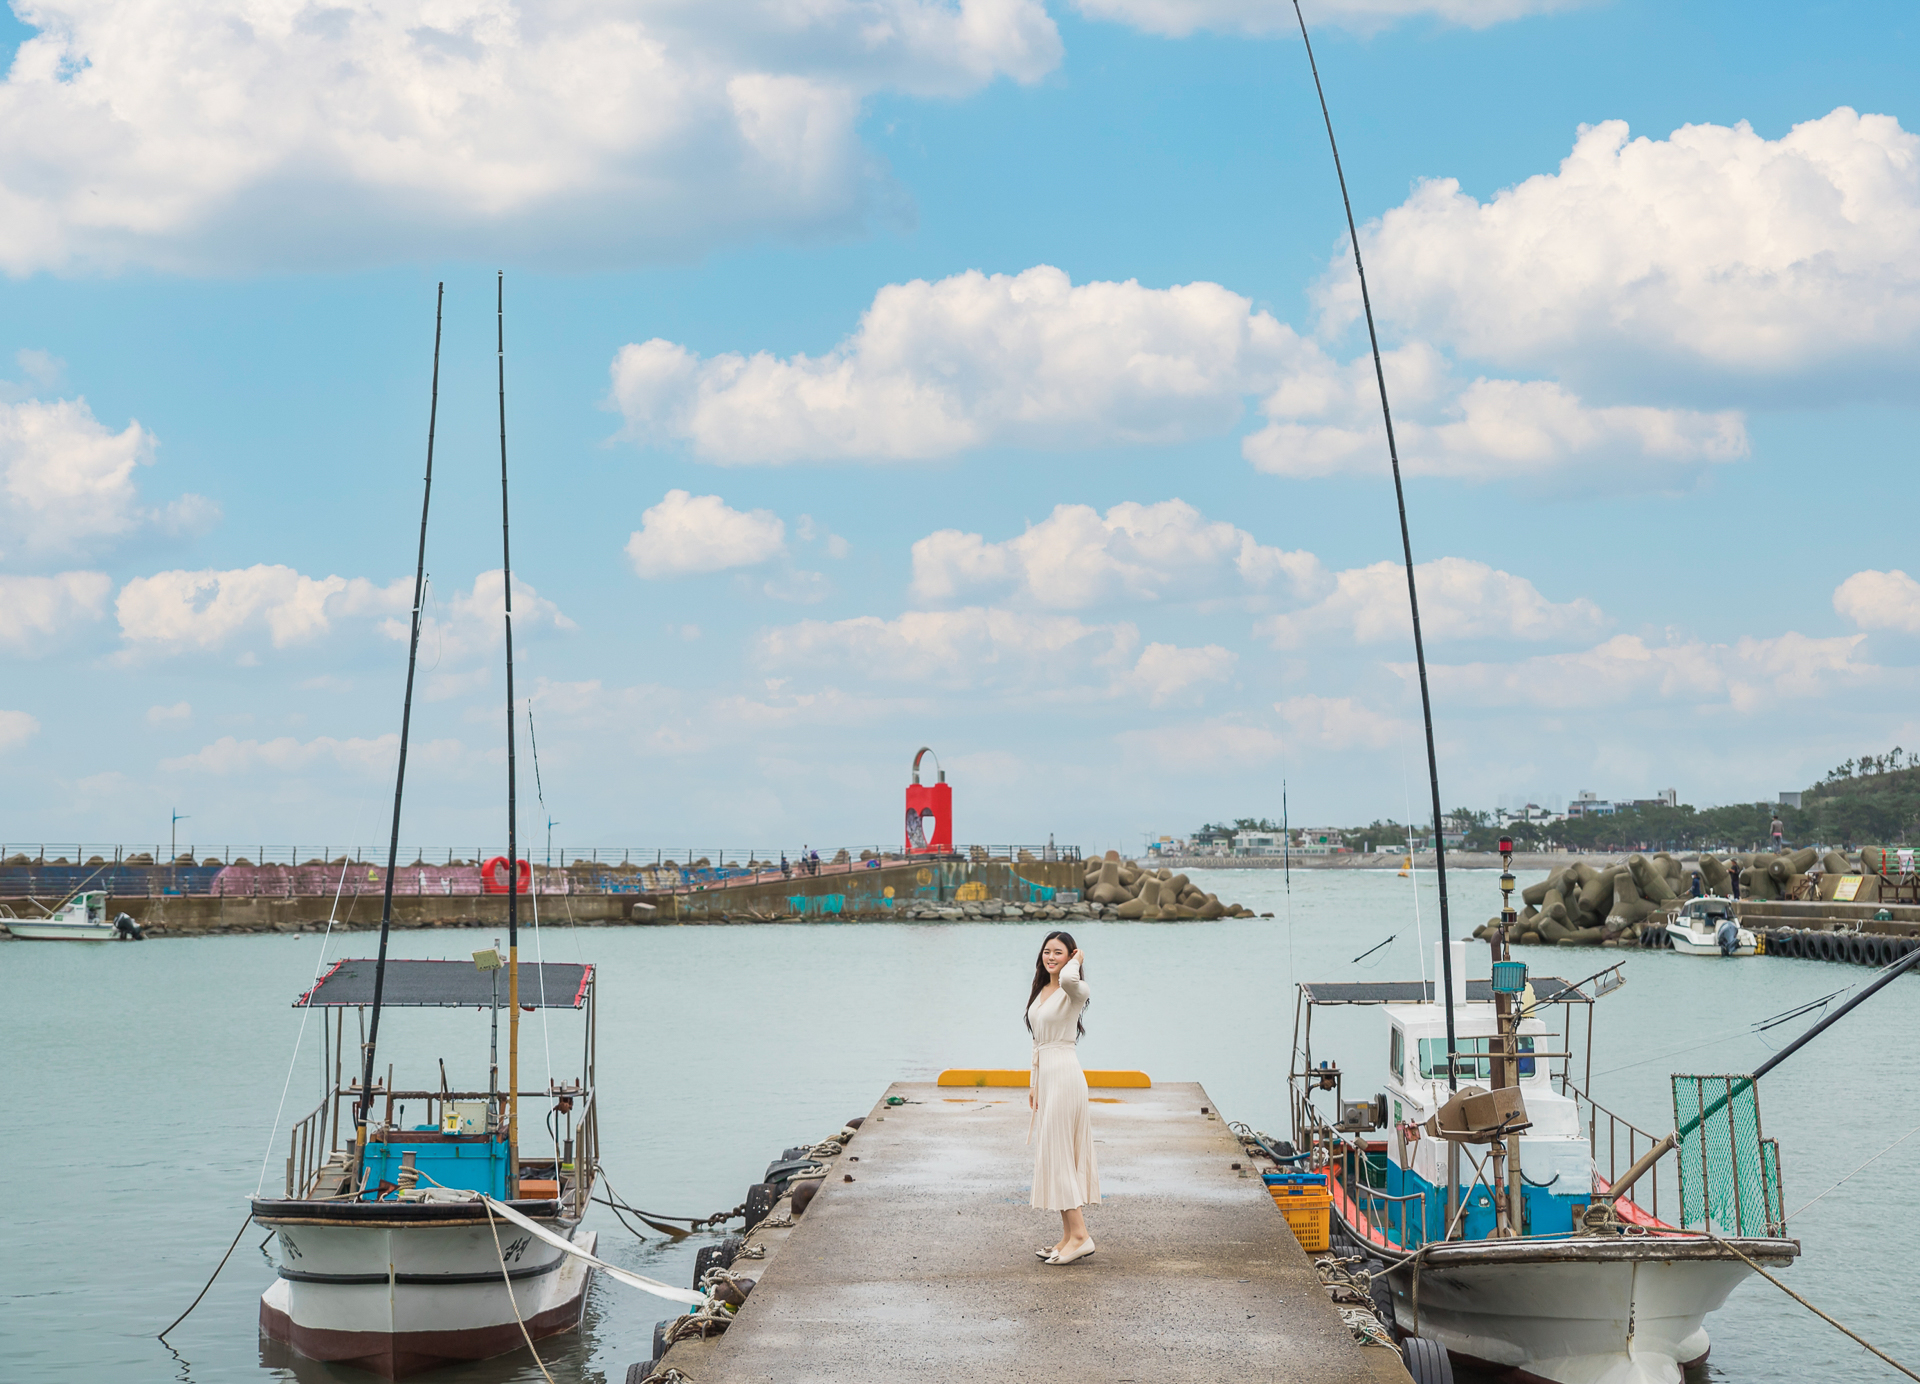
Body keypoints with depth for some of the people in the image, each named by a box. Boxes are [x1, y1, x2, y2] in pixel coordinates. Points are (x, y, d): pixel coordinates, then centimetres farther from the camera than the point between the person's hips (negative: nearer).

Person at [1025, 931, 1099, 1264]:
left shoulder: (1075, 991, -11)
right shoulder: (1040, 992, 16)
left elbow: (1068, 978, -37)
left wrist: (1076, 961, -16)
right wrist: (1033, 1082, 14)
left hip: (1064, 1074, -9)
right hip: (1045, 1074, 9)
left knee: (1056, 1152, -11)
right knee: (1055, 1153, 8)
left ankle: (1079, 1234, -11)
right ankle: (1069, 1235, 11)